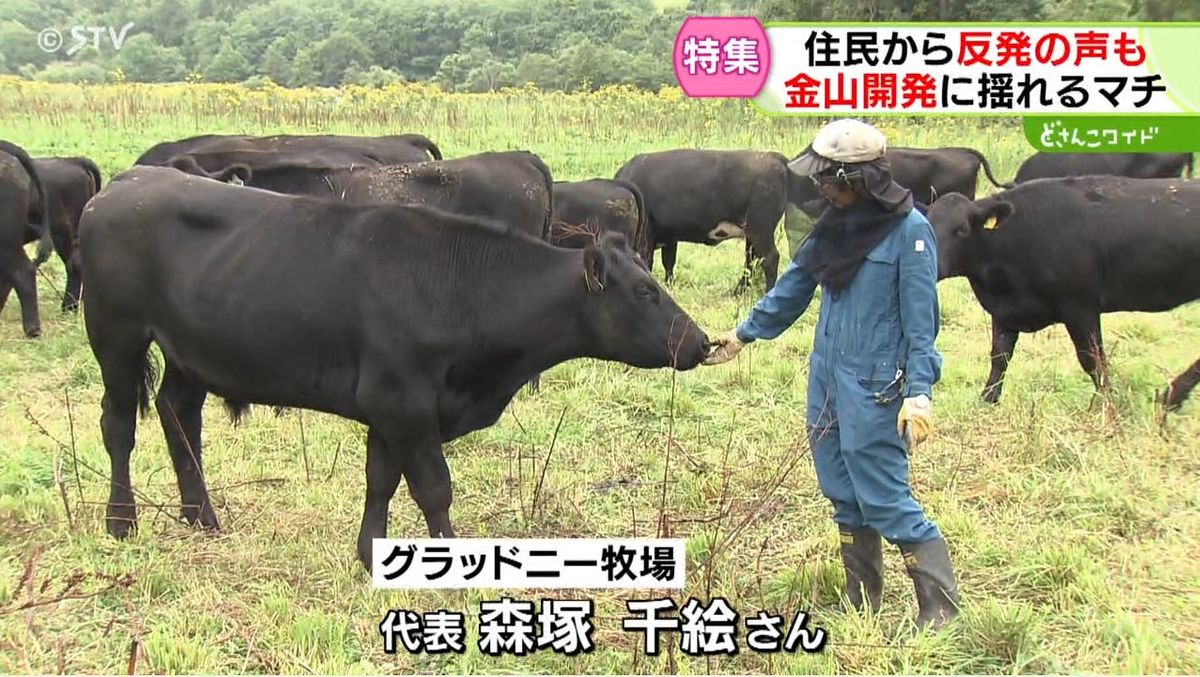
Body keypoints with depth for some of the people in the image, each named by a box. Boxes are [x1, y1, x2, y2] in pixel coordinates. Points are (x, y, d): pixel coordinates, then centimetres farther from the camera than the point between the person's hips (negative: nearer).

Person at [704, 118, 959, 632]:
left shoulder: (908, 230, -13)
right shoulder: (835, 225, 8)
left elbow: (921, 320, -14)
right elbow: (793, 288, 19)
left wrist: (920, 394, -20)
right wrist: (742, 334, 24)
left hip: (875, 387, -7)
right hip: (827, 377, 8)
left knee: (883, 497, -4)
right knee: (844, 494, 13)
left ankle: (940, 605, 8)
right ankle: (862, 603, 26)